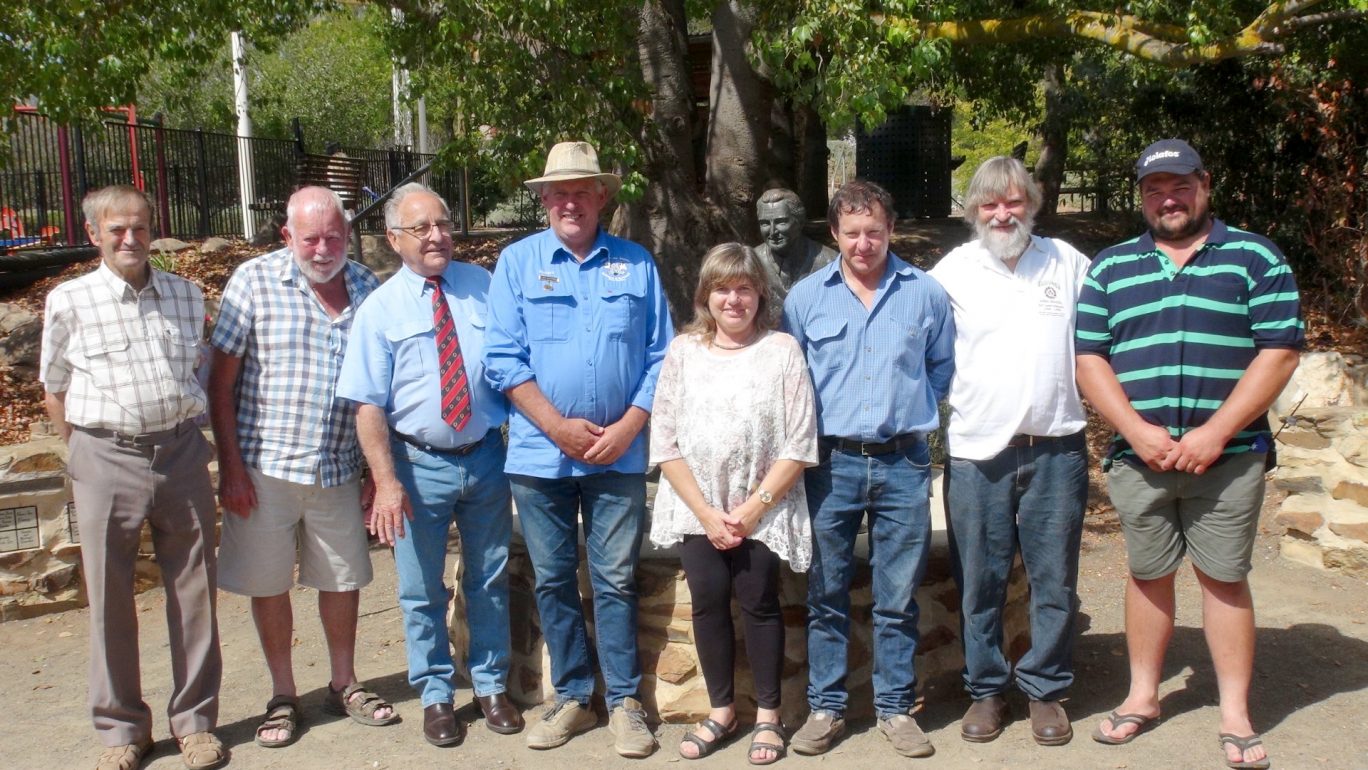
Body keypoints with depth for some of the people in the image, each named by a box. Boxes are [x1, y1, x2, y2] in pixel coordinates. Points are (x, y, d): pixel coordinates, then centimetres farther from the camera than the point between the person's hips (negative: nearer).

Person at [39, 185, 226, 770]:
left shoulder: (186, 295, 7)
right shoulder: (69, 301, 0)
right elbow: (54, 392, 8)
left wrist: (181, 436, 11)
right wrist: (88, 454, 3)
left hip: (181, 453, 2)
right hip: (106, 461, -2)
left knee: (193, 594, 7)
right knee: (109, 599, 7)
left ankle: (195, 720, 22)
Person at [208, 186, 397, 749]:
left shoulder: (366, 288, 3)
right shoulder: (255, 282, -6)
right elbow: (221, 381, -5)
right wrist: (230, 466, -9)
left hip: (338, 466, 3)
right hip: (265, 467, -2)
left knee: (342, 577, 13)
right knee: (268, 583, 8)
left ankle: (343, 685, 32)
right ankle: (283, 696, 26)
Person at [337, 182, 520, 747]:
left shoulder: (483, 287, 1)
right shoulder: (380, 309, -5)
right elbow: (368, 404, -8)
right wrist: (386, 482, -16)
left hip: (486, 457, 2)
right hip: (420, 464, -2)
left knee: (489, 582, 16)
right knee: (422, 591, 10)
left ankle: (491, 686, 34)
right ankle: (436, 695, 29)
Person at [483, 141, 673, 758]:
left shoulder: (636, 265, 6)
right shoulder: (518, 262, 2)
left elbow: (660, 356, 4)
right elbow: (504, 358, -4)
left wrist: (628, 427, -8)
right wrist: (559, 427, -11)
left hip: (619, 454, 0)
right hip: (540, 453, 0)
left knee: (616, 582, 5)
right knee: (553, 581, 9)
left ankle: (624, 702, 17)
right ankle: (571, 698, 23)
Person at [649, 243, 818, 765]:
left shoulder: (782, 350, -5)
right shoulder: (683, 351, 0)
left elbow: (799, 444, -8)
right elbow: (664, 440, -2)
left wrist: (753, 507, -12)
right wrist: (707, 512, -9)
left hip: (764, 510, -2)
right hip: (696, 508, 2)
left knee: (759, 604, 2)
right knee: (708, 603, 4)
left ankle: (768, 714, 19)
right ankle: (721, 710, 22)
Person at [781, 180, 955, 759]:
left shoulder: (926, 293, 4)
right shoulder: (806, 297, 4)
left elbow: (943, 369, 15)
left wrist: (911, 412, 10)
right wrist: (811, 430, 8)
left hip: (903, 464, 0)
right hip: (831, 463, 0)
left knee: (898, 599, 7)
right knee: (826, 595, 7)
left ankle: (896, 708, 20)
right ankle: (825, 708, 19)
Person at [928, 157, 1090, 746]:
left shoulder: (1068, 263, 7)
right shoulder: (952, 271, 2)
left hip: (1055, 449, 1)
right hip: (977, 453, -1)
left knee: (1054, 581, 8)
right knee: (980, 582, 7)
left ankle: (1046, 690, 23)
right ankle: (986, 690, 23)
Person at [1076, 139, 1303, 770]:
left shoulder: (1256, 259, 2)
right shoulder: (1111, 268, 8)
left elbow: (1278, 353, -5)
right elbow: (1090, 359, 2)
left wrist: (1214, 434, -13)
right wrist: (1139, 432, -10)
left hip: (1228, 455, -2)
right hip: (1138, 457, 2)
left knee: (1224, 577, 4)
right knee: (1148, 575, 12)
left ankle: (1236, 716, 15)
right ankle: (1143, 697, 25)